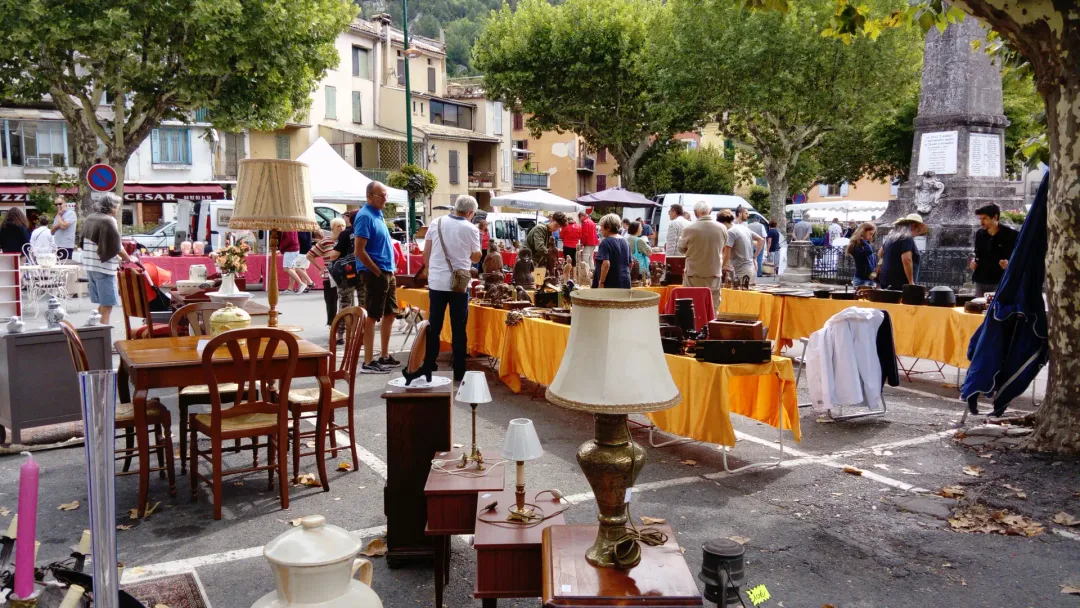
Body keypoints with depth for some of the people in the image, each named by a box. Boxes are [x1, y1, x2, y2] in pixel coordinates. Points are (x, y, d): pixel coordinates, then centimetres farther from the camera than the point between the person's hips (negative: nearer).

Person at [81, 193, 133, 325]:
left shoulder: (90, 218, 12)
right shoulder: (109, 221, -13)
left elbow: (85, 243, 19)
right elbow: (117, 247, -12)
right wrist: (129, 259, 5)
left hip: (90, 266, 8)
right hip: (104, 268, -8)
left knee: (102, 304, 16)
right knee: (107, 305, -4)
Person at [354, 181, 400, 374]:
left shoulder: (377, 213, 13)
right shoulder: (365, 216, -15)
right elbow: (359, 251, -21)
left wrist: (389, 270, 14)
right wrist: (378, 273, -16)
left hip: (387, 272, 10)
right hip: (374, 274, -9)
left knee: (390, 313, 15)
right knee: (372, 317, -5)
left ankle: (385, 356, 25)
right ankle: (368, 362, 1)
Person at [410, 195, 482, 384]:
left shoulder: (436, 223, 3)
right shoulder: (471, 229, -5)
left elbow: (426, 254, 8)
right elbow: (476, 257, 5)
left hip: (436, 282, 2)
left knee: (433, 328, 9)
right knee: (458, 329, 5)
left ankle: (427, 369, 11)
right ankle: (458, 373, 9)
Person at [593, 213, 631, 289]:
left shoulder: (606, 242, -13)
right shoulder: (625, 241, 11)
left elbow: (606, 264, -23)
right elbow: (630, 263, 18)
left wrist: (601, 282, -19)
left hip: (609, 285, -7)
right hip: (625, 283, 7)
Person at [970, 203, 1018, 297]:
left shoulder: (1011, 234, -4)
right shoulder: (979, 234, 10)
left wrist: (1009, 263, -21)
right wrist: (974, 262, 1)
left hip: (1001, 281, -5)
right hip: (980, 281, 5)